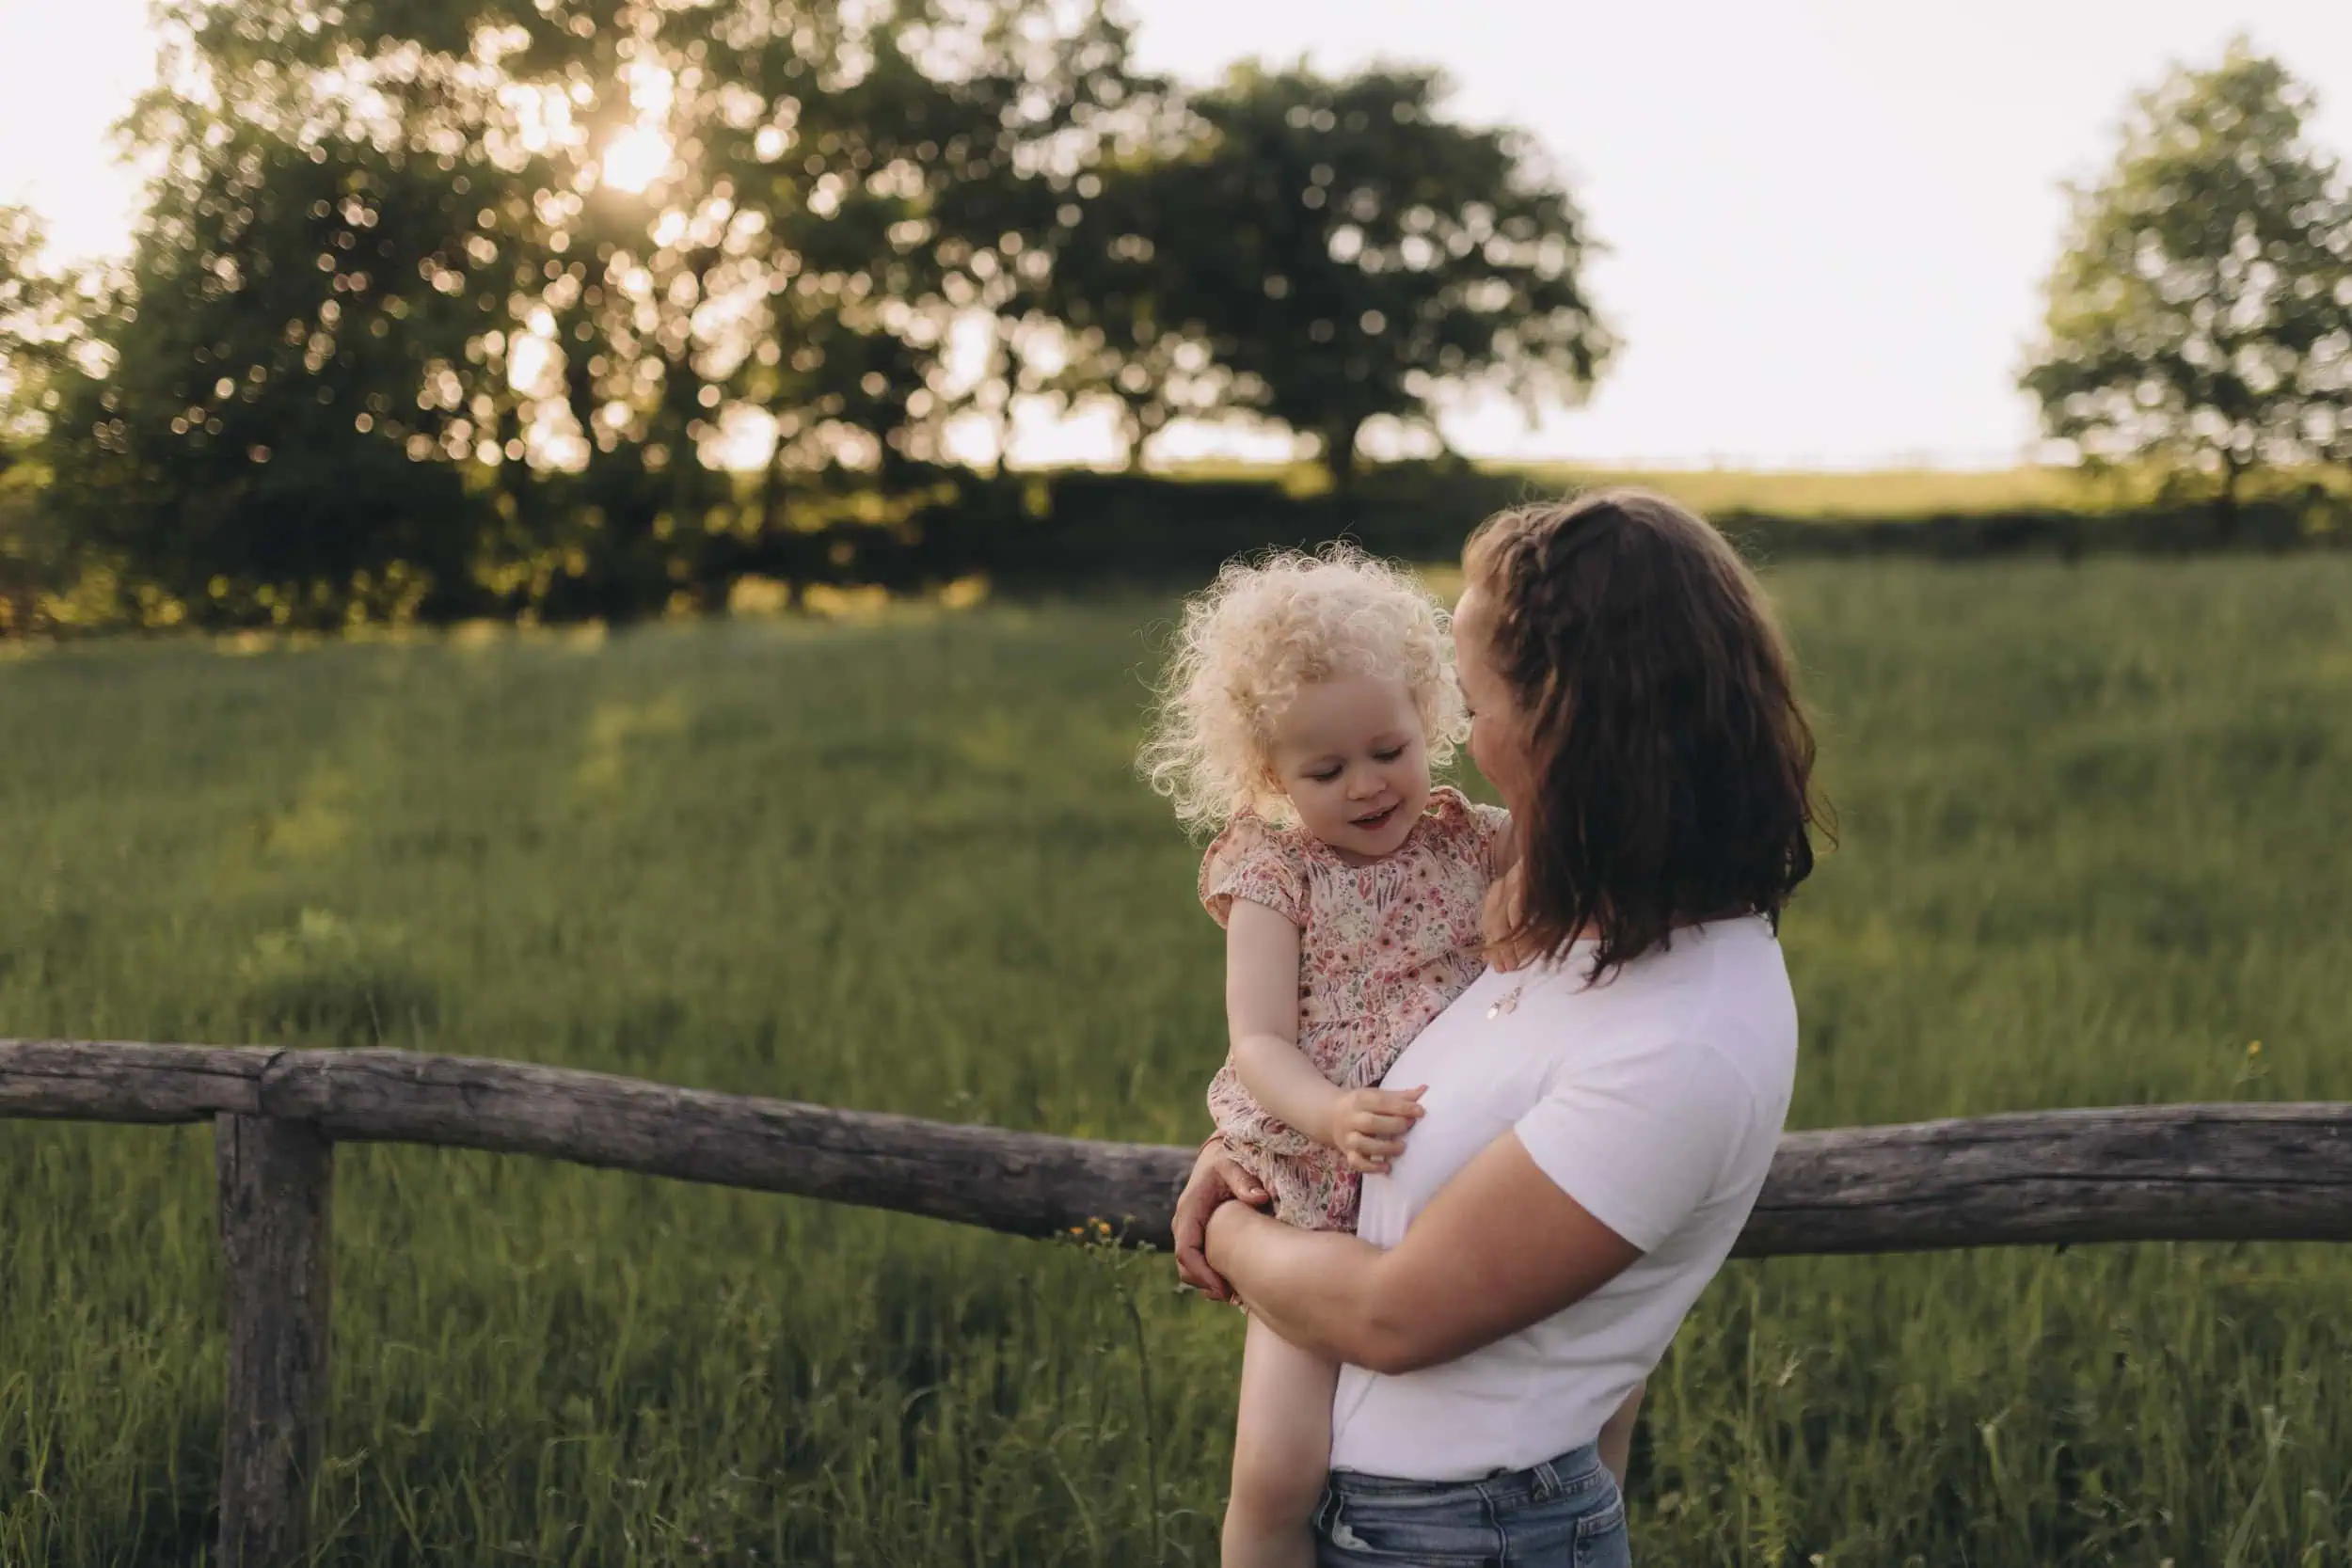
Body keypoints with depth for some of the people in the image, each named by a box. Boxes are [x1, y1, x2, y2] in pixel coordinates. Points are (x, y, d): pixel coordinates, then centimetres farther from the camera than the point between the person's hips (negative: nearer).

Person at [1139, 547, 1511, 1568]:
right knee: (1277, 1472, -16)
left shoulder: (1481, 846, 6)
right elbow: (1259, 1044, -10)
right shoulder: (1275, 876, -1)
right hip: (1325, 1206, -3)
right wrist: (1333, 1115, -29)